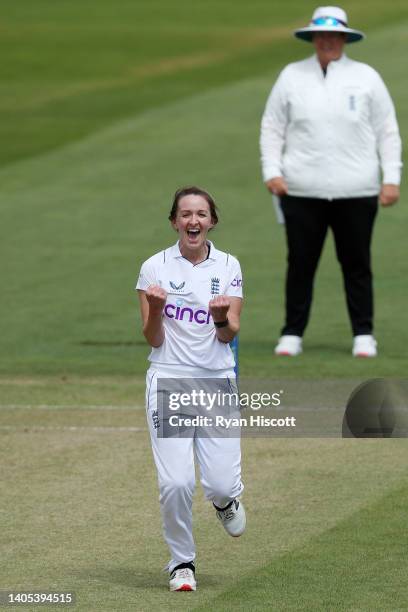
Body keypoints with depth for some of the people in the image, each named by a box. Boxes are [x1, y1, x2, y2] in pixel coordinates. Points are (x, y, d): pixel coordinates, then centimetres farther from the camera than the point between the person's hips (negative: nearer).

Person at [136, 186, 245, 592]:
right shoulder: (155, 267, 1)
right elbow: (152, 340, 1)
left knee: (222, 484, -8)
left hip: (217, 382, 1)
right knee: (175, 483, -13)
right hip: (169, 381, -1)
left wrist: (222, 319, -23)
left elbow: (230, 335, -1)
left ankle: (225, 501, 30)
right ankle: (181, 562, 9)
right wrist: (156, 309, -19)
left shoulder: (228, 267, 5)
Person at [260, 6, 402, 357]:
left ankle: (363, 335, 12)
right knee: (300, 264, 3)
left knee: (356, 264, 4)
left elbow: (387, 132, 6)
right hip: (301, 193, 0)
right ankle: (292, 334, 11)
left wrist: (391, 179, -1)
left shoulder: (366, 78, 6)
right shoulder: (292, 77, 8)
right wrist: (272, 171, -4)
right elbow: (272, 128, 9)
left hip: (356, 193, 0)